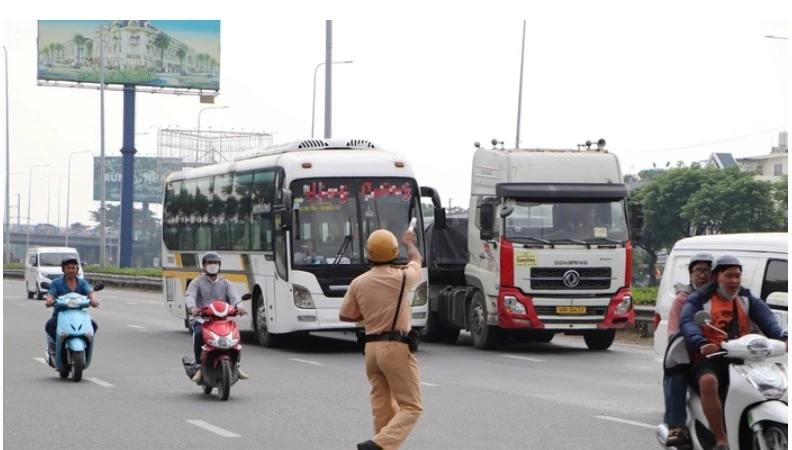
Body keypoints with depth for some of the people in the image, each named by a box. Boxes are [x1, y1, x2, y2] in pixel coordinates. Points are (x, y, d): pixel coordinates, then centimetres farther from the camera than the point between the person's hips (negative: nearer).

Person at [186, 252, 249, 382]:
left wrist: (238, 306, -26)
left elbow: (234, 297, -1)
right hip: (201, 319, -2)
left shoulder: (225, 284, 17)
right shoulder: (197, 282, 9)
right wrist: (192, 307, -33)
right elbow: (189, 295, -9)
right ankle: (199, 368, -28)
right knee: (198, 334, -34)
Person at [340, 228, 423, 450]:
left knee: (383, 407, 13)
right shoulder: (400, 277, -8)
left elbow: (345, 315, 13)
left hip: (371, 347, 6)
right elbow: (416, 260, 15)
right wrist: (409, 242, 36)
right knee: (411, 406, -4)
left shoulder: (358, 283, 1)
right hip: (396, 347, -6)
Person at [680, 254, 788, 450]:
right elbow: (687, 323, -11)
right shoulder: (699, 299, 8)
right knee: (708, 381, -38)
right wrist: (702, 344, -34)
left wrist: (782, 337, -22)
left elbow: (766, 319, 1)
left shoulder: (747, 299, 19)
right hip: (709, 360, -4)